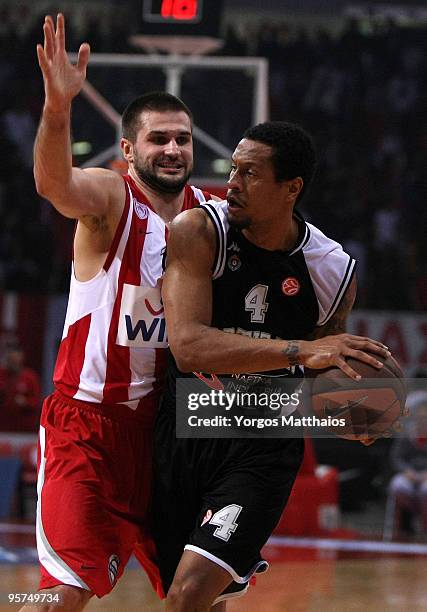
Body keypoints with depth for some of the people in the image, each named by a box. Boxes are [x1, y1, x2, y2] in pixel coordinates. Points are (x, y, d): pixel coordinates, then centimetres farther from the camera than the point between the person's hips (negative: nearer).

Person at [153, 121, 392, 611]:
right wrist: (299, 351, -34)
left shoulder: (333, 271, -4)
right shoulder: (198, 232, -12)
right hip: (183, 433, 1)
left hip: (263, 449, -1)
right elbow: (187, 346, -26)